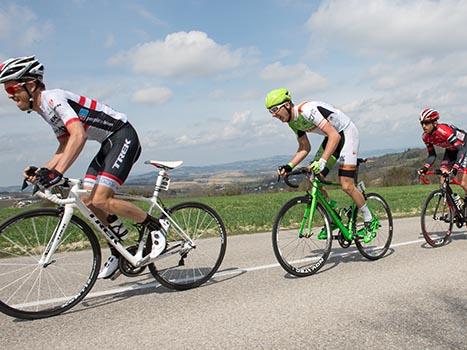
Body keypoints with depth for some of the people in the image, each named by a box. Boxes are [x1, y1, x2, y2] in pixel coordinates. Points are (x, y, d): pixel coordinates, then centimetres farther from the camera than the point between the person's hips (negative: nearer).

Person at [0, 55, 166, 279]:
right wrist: (41, 171, -3)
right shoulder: (44, 110, 14)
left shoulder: (52, 98, -17)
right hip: (109, 144, 10)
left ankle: (155, 226, -2)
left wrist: (57, 173, -38)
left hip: (123, 137, -10)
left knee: (100, 200, -19)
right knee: (88, 200, 4)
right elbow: (64, 149, 12)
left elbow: (78, 136, -32)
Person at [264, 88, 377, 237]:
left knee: (347, 186, -14)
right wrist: (289, 166, -10)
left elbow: (335, 135, -37)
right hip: (333, 136, 9)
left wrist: (322, 161, -46)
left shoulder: (307, 110, -31)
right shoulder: (293, 122, -2)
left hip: (347, 133, -9)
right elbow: (305, 148, 4)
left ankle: (370, 222, 8)